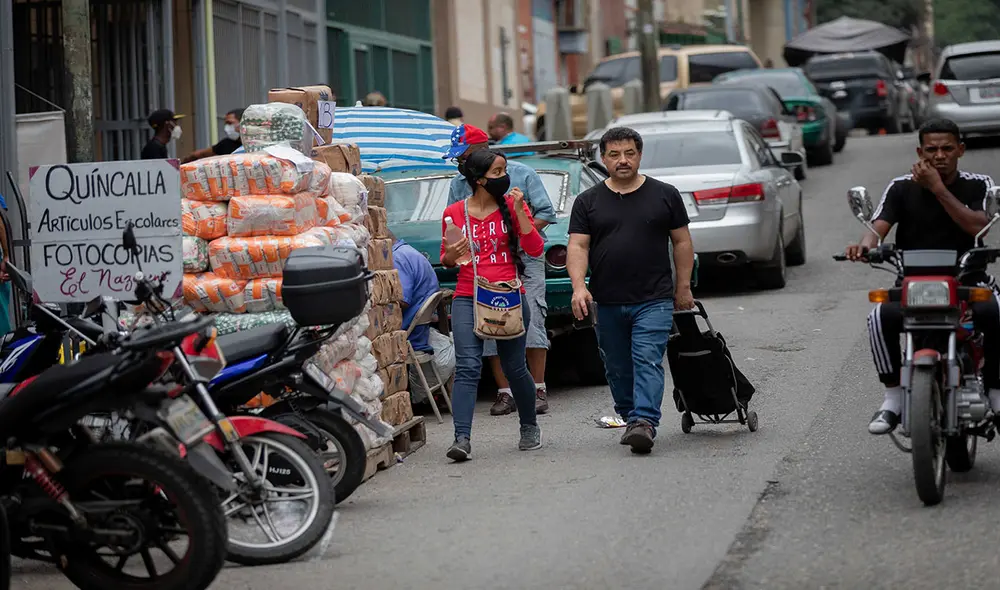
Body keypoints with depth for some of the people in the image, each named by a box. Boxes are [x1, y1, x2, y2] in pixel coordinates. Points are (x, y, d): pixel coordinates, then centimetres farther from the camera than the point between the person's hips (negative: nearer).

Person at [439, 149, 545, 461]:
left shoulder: (512, 205, 4)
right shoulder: (454, 213, 5)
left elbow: (535, 249, -5)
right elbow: (446, 261, 16)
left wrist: (519, 211, -11)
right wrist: (451, 255, -8)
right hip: (467, 300, 0)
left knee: (515, 368, 7)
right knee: (467, 367, -14)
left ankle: (530, 427, 31)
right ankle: (462, 439, -19)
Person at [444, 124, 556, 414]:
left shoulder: (522, 174, 1)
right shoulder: (459, 184, 11)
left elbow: (546, 213, 0)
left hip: (524, 260, -3)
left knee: (531, 322, -9)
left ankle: (538, 390, -3)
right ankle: (505, 393, 5)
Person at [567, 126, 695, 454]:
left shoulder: (665, 195, 5)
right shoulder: (588, 201, 7)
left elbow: (682, 242, 9)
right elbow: (577, 246, 0)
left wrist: (683, 288, 6)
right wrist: (579, 286, -15)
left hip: (654, 301, -2)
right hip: (607, 304, 2)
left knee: (648, 362, -15)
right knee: (618, 369, 10)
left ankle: (645, 422, -23)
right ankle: (629, 419, 25)